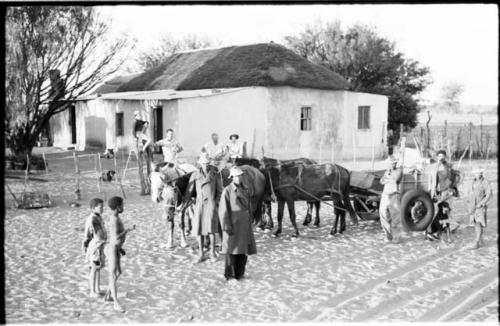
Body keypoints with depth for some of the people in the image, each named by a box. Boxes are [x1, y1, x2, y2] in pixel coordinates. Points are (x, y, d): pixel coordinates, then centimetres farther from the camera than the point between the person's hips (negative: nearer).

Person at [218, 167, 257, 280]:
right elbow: (223, 210, -10)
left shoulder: (245, 190, 9)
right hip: (233, 225, -6)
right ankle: (229, 275, 13)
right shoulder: (227, 191, -8)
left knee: (244, 251, 7)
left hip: (245, 225, 6)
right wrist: (227, 227, -14)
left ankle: (239, 274, 19)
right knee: (231, 251, 1)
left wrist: (249, 223, 13)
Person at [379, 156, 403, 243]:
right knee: (384, 216, 1)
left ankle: (395, 237, -4)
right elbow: (382, 181, 6)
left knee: (395, 217, -8)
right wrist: (391, 180, -9)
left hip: (394, 195, -5)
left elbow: (396, 180, -16)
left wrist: (387, 179, -2)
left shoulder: (399, 170, 0)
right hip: (385, 194, 5)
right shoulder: (387, 171, 17)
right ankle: (388, 236, 11)